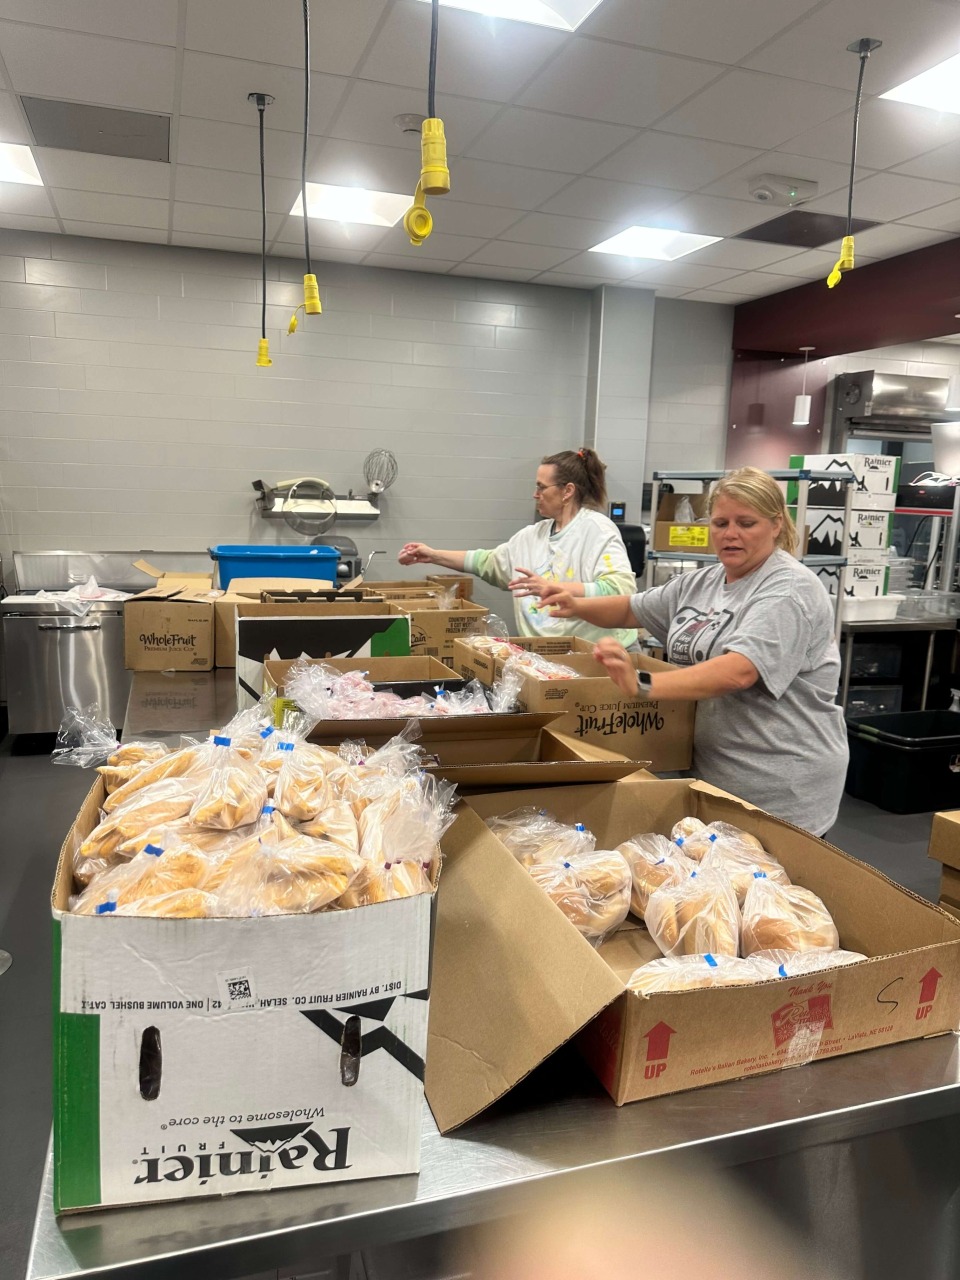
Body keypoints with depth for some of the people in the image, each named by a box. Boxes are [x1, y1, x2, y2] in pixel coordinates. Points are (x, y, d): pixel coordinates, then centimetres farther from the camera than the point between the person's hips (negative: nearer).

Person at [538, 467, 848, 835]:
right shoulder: (701, 582, 10)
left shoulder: (789, 590, -16)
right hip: (709, 771, 7)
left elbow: (738, 672, -30)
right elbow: (632, 609, 19)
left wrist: (641, 686, -38)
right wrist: (578, 607, -1)